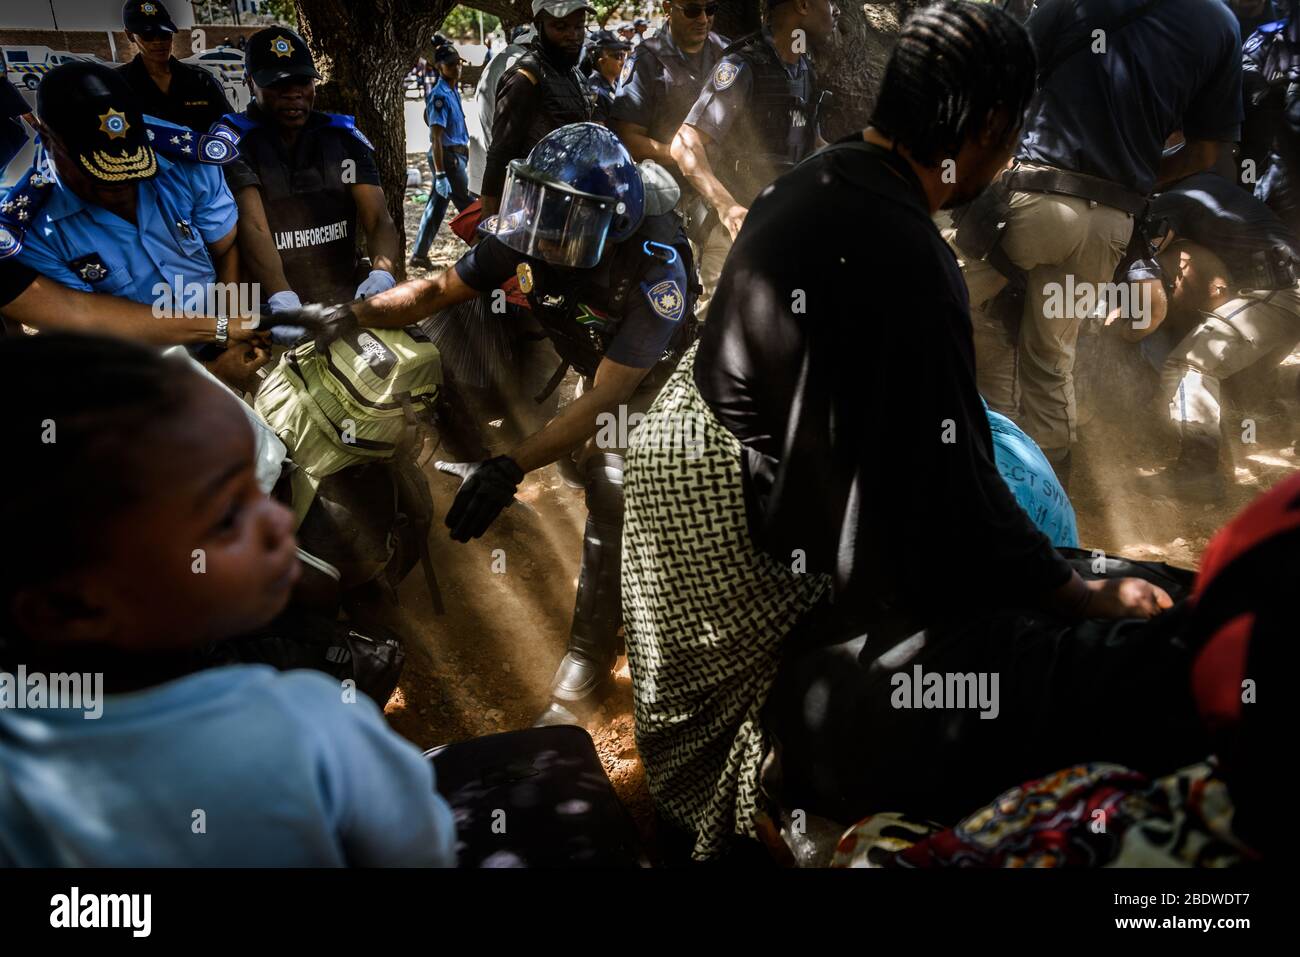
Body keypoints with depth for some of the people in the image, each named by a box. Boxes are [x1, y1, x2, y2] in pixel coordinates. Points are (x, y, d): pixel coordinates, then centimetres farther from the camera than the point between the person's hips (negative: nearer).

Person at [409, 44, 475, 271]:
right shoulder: (440, 96, -18)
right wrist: (440, 174, -25)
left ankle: (419, 255, 17)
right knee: (468, 207, 0)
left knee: (436, 206, 12)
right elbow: (436, 137, -22)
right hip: (448, 156, -9)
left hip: (456, 155, 9)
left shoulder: (453, 90, 11)